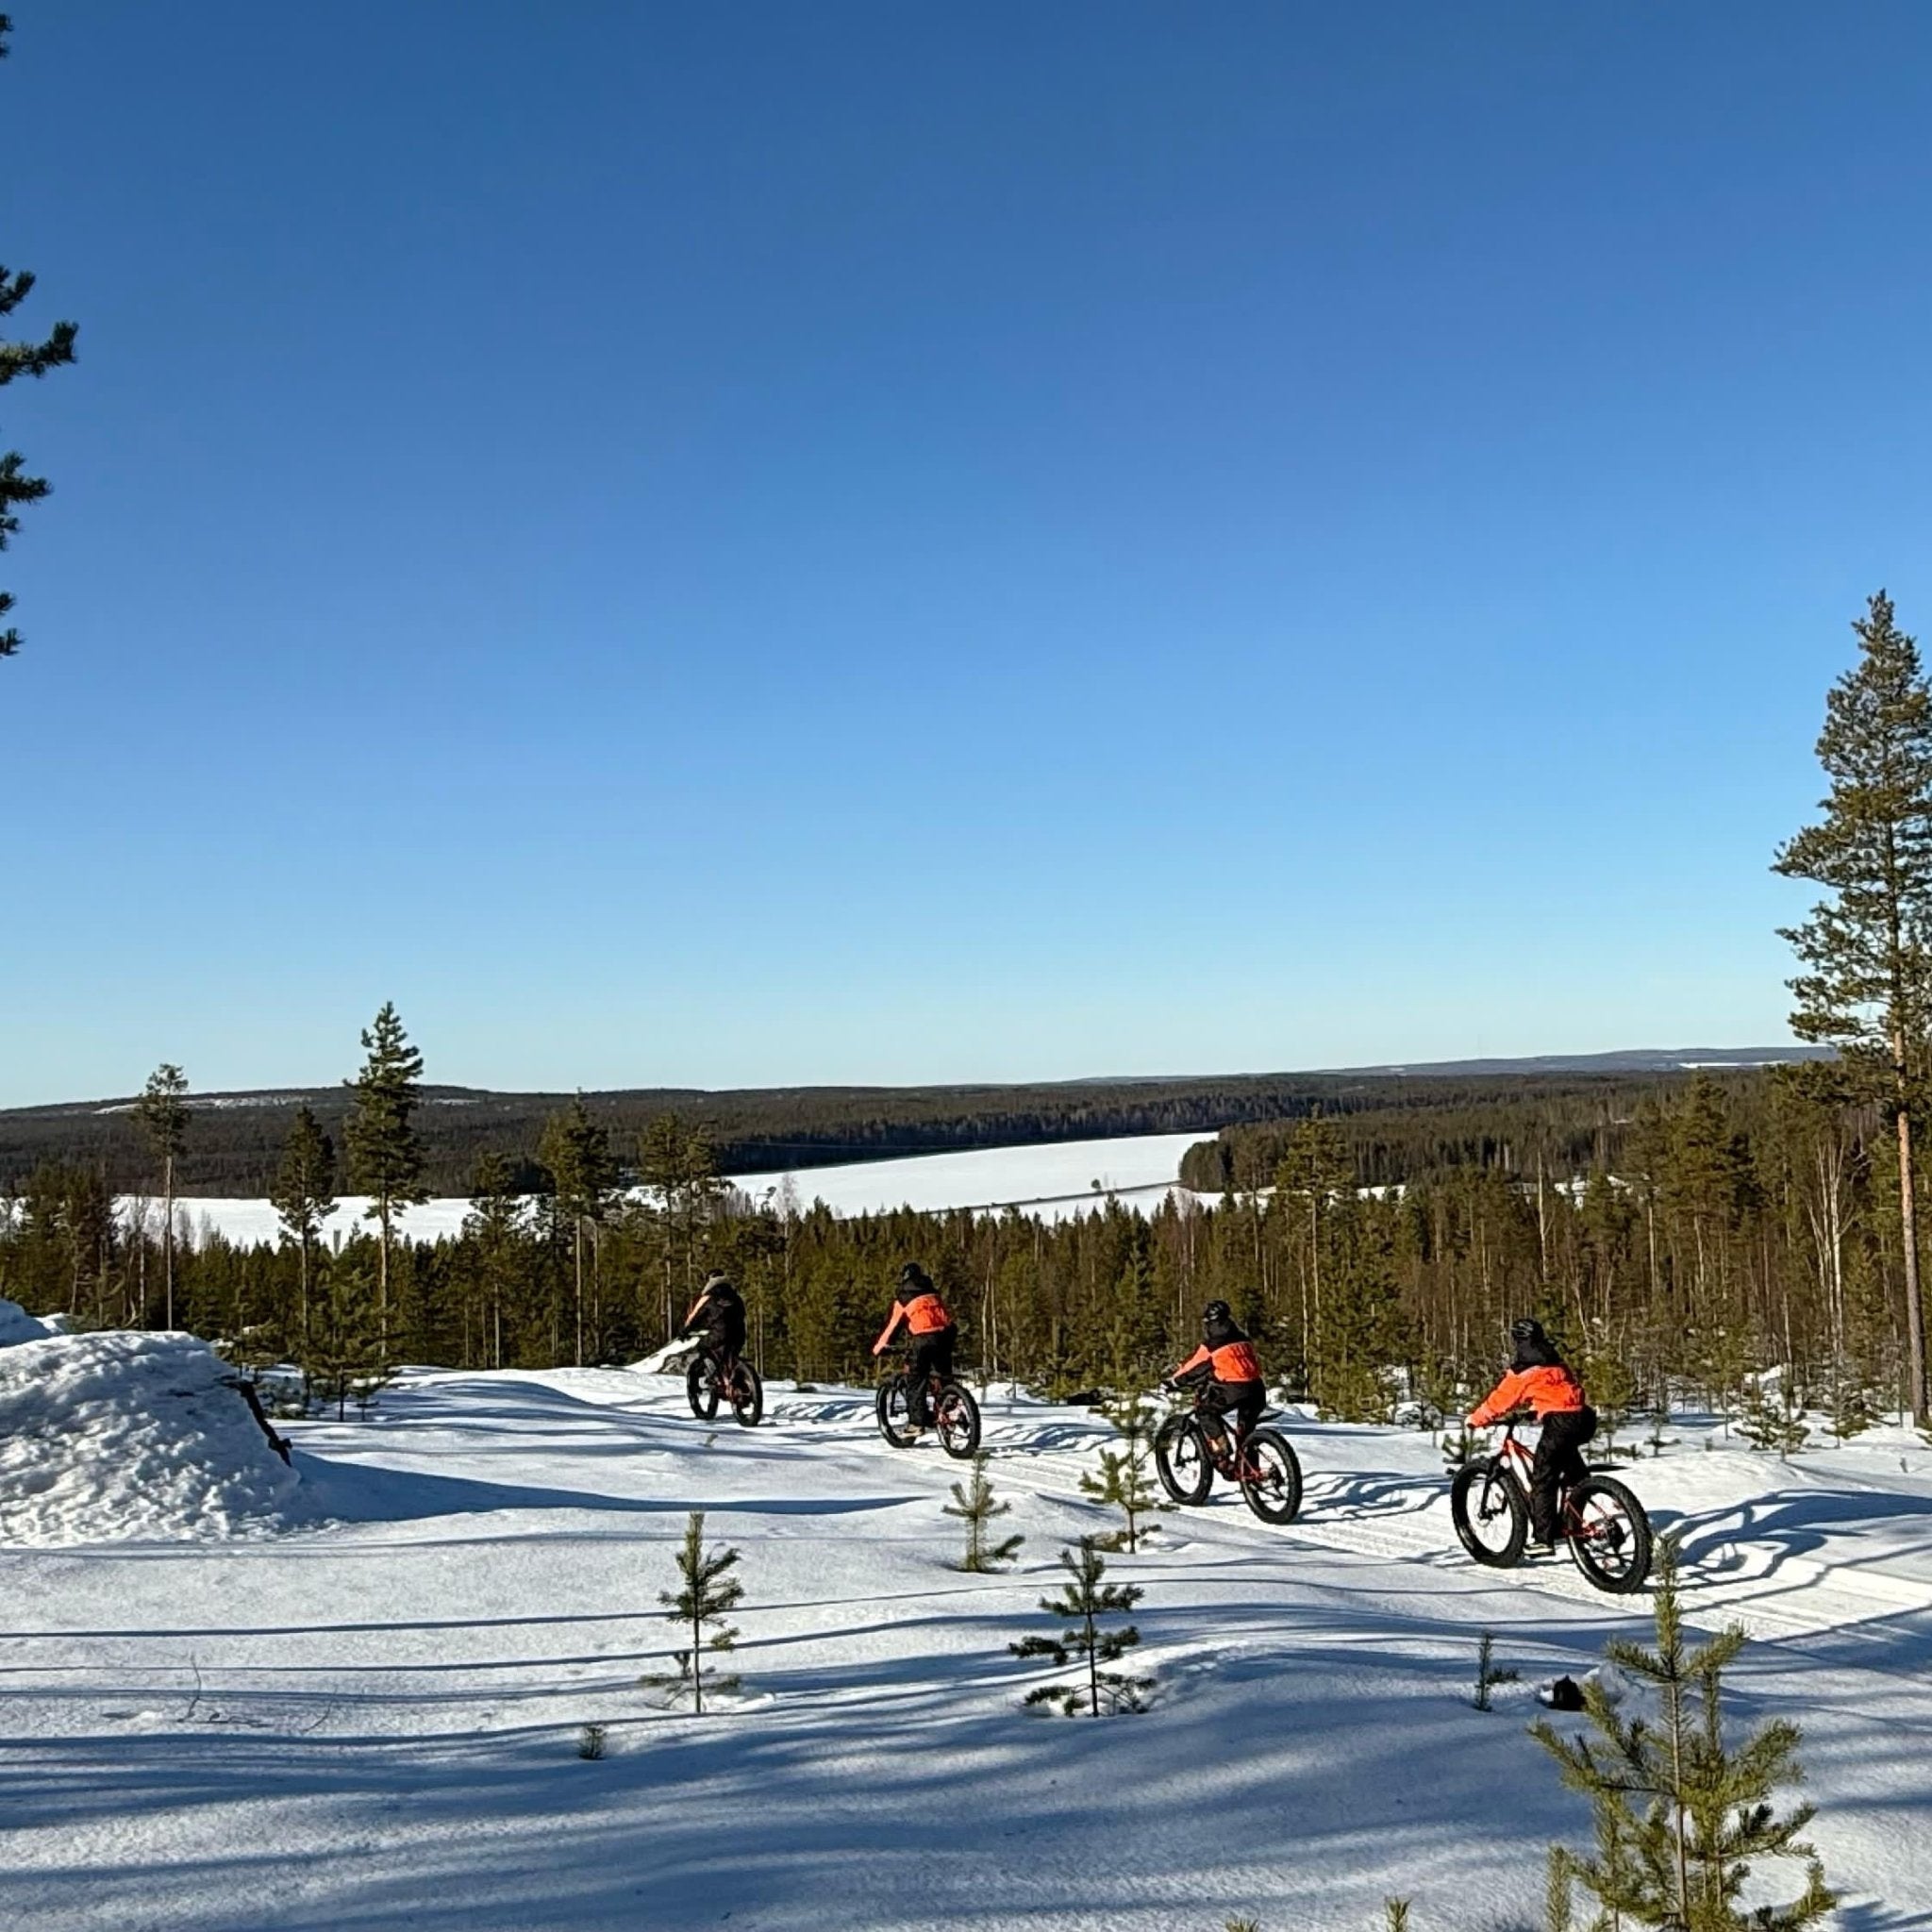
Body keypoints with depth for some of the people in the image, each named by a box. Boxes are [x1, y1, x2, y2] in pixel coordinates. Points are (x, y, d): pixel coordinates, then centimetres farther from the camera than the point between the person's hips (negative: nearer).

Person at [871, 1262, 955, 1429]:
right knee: (944, 1378, 22)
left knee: (915, 1381, 4)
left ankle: (917, 1423, -2)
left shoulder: (903, 1299, 10)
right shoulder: (933, 1292, 25)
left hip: (925, 1338, -5)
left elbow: (891, 1325, 12)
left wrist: (879, 1348, 22)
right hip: (946, 1335, 5)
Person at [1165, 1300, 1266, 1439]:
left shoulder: (1211, 1345, 2)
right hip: (1256, 1389, 6)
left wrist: (1172, 1381, 21)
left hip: (1234, 1390, -6)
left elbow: (1193, 1366, 8)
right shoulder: (1243, 1340, 21)